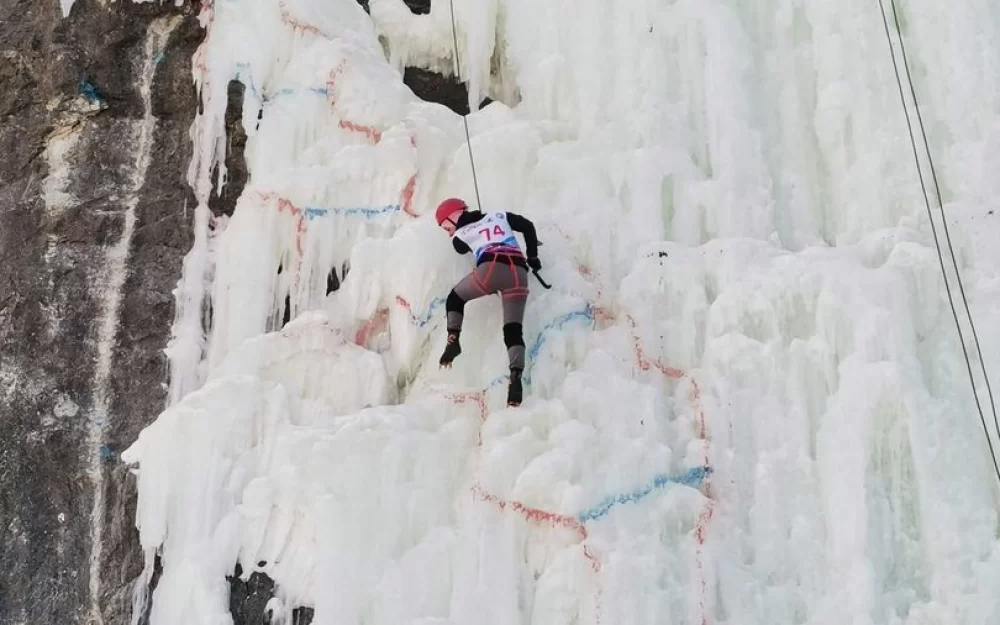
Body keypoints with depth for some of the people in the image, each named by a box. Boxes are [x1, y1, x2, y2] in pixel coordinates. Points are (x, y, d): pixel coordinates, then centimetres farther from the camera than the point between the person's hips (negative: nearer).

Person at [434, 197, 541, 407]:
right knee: (513, 331, 2)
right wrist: (533, 256, 35)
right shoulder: (499, 217, 29)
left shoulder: (461, 235, 20)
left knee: (455, 298, 26)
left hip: (492, 268, -3)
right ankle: (516, 377, -18)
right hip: (519, 273, 3)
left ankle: (453, 340, 7)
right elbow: (528, 226, 29)